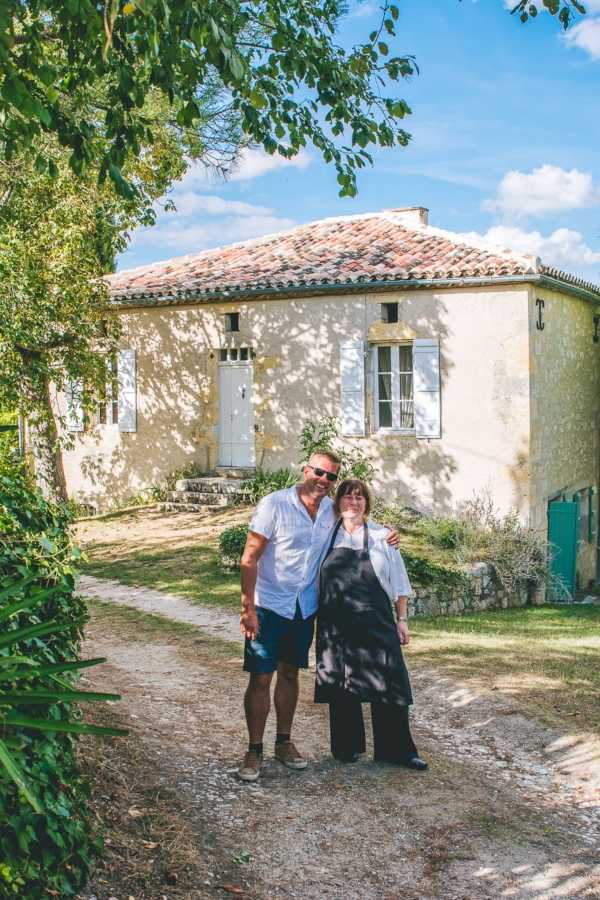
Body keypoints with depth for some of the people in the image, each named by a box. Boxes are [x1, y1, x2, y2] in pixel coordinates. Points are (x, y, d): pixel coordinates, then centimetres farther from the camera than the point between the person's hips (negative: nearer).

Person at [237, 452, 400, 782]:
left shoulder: (331, 510, 2)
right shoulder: (274, 504, -15)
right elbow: (249, 559, -15)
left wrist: (385, 534, 3)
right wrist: (248, 609, -21)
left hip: (305, 607, 5)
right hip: (269, 606, -5)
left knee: (289, 674, 15)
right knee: (260, 678, -3)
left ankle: (284, 742, 28)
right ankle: (254, 750, 10)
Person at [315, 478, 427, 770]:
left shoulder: (382, 537, 4)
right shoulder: (327, 537, 5)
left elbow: (398, 582, 7)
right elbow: (315, 580, 12)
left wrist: (402, 619, 4)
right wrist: (315, 617, 9)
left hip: (376, 623, 0)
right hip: (336, 625, 1)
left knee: (389, 683, -1)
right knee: (341, 685, 7)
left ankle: (396, 750, 11)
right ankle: (347, 746, 23)